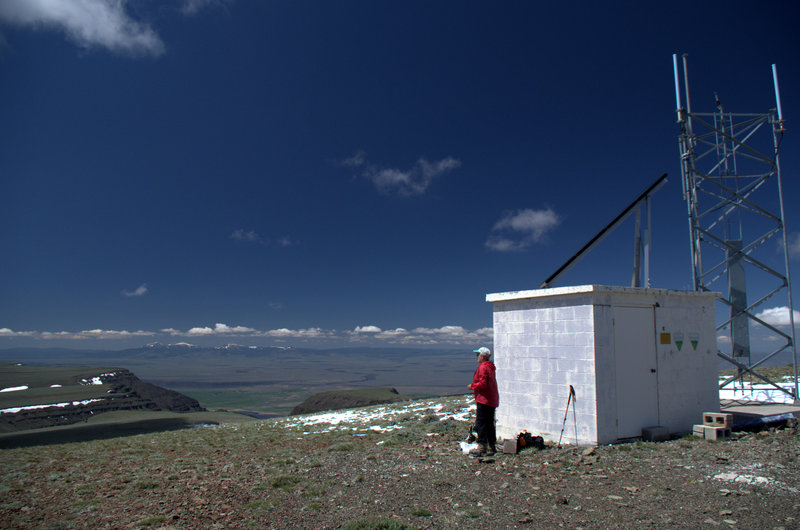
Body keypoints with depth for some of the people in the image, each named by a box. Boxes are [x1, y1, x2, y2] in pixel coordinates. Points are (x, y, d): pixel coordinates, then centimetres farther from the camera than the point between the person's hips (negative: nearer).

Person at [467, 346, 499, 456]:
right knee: (489, 424, 15)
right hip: (492, 401, 10)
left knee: (480, 423, -7)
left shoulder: (483, 367, -14)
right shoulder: (490, 367, 16)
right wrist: (474, 385, 19)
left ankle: (482, 448, -9)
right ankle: (491, 447, 20)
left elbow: (483, 384, -22)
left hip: (484, 400, -10)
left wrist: (472, 386, -8)